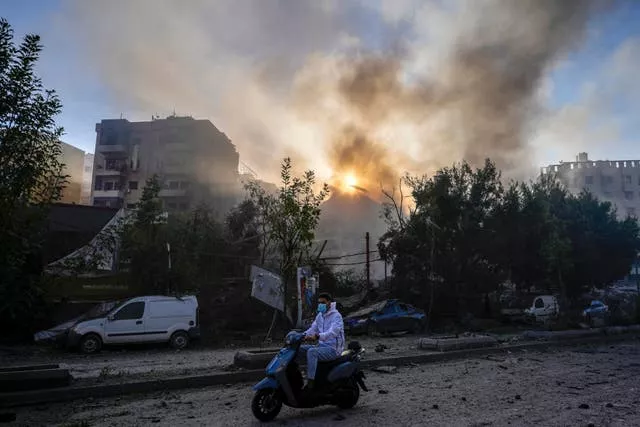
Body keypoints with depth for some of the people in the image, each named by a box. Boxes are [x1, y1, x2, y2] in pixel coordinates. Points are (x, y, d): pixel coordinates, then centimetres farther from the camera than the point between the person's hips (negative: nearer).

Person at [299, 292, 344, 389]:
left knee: (311, 352, -31)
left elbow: (333, 332, -29)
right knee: (299, 349, -4)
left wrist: (317, 336, -44)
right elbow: (313, 329, 8)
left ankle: (310, 383, -31)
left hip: (333, 349, -8)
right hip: (321, 346, 9)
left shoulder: (336, 316, -13)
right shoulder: (320, 316, 14)